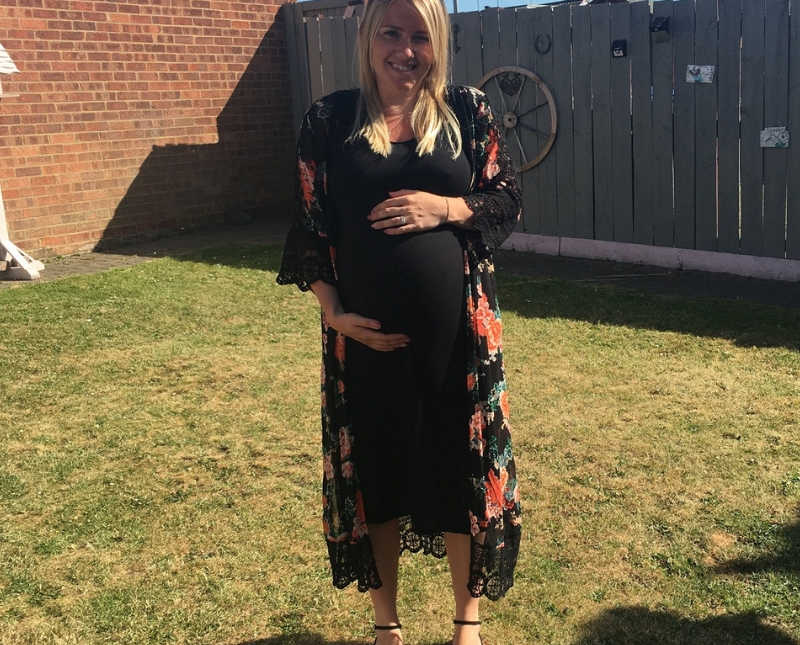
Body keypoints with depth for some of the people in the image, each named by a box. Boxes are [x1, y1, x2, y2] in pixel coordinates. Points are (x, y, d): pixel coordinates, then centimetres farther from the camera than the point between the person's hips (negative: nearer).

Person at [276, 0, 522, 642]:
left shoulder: (469, 111, 3)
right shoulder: (330, 119, 1)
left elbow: (508, 202, 5)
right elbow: (310, 226, 1)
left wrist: (445, 209, -13)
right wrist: (332, 311, -9)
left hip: (458, 329, 0)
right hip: (366, 333, 0)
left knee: (464, 468, 8)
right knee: (371, 473, 11)